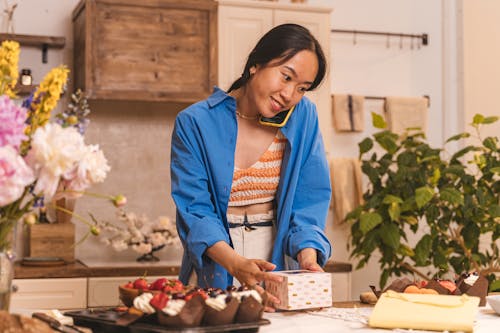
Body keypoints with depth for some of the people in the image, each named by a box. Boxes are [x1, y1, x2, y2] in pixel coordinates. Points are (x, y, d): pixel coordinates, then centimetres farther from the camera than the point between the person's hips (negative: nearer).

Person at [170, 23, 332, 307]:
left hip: (281, 268, 2)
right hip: (217, 275, -1)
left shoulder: (303, 116, 1)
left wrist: (308, 256, -19)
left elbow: (310, 200, 0)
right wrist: (236, 263, -28)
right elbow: (195, 210, -11)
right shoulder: (195, 123, -6)